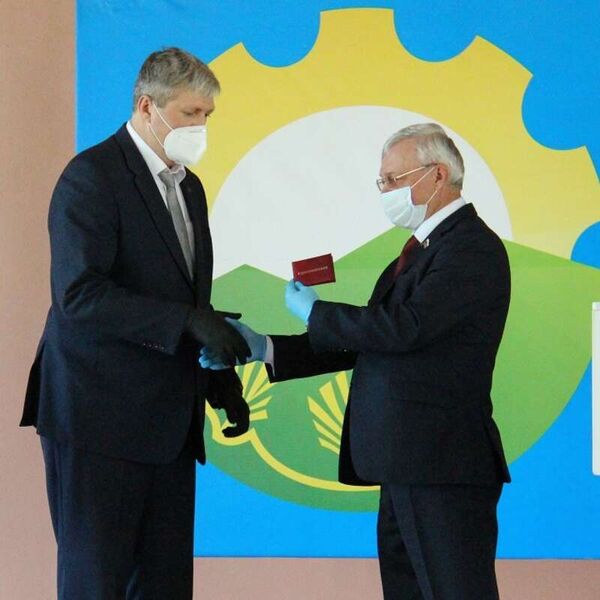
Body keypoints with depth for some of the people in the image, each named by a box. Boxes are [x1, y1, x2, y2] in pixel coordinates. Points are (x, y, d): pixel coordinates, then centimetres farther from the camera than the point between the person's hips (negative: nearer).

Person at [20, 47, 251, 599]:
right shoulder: (92, 176, -10)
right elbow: (79, 295, -21)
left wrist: (222, 382, 11)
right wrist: (188, 320, -24)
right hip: (99, 417, -8)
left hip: (168, 423, 8)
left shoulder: (188, 186, 17)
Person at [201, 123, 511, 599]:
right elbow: (363, 344, 18)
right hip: (409, 469, 10)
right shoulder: (423, 249, 19)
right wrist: (264, 349, 11)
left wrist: (315, 312, -6)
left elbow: (404, 327, -22)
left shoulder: (473, 247, -10)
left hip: (443, 468, -10)